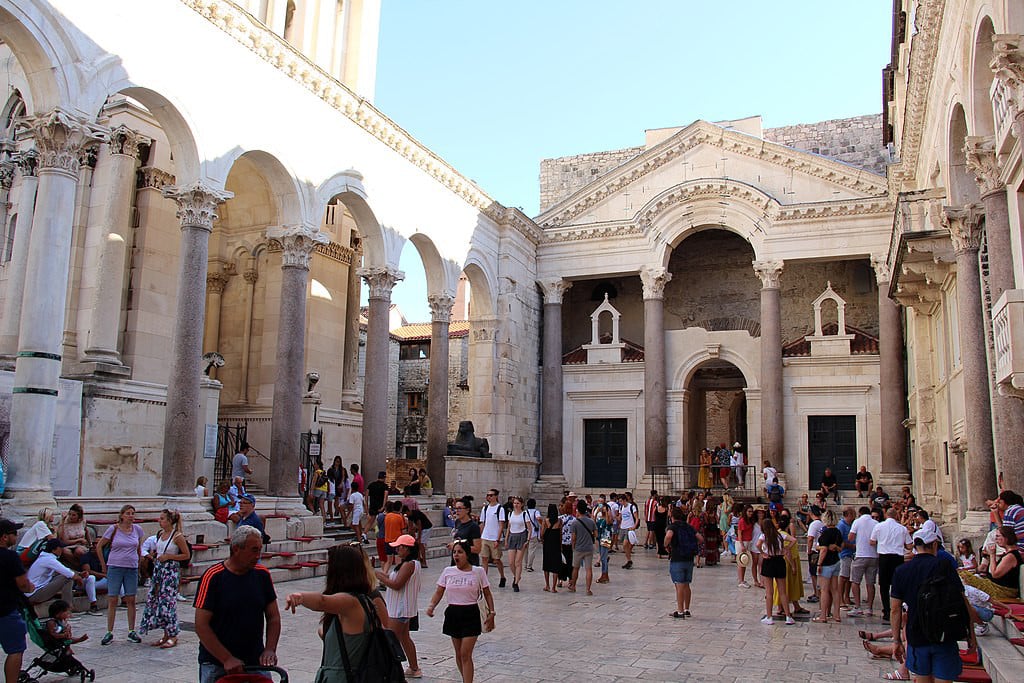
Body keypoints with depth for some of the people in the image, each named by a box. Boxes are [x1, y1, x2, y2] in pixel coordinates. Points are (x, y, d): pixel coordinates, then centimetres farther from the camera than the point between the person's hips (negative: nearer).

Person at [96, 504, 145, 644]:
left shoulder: (137, 529, 3)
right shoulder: (113, 529, -5)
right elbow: (99, 547, 4)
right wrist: (104, 565, 3)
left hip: (132, 569, 2)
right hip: (115, 568, -2)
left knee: (131, 600, 4)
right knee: (112, 600, 0)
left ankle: (131, 632, 12)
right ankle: (109, 633, 9)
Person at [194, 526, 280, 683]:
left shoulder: (262, 574, 1)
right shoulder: (213, 577, -11)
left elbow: (273, 617, 5)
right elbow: (201, 625, -13)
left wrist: (270, 650, -9)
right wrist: (227, 659, -17)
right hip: (216, 665, -3)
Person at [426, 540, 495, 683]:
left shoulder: (478, 571, -4)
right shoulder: (448, 571, 1)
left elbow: (487, 594, 4)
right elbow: (439, 592, 3)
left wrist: (491, 613, -2)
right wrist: (431, 606, -15)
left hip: (471, 614, -3)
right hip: (453, 614, 3)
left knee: (466, 654, -9)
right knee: (458, 653, 13)